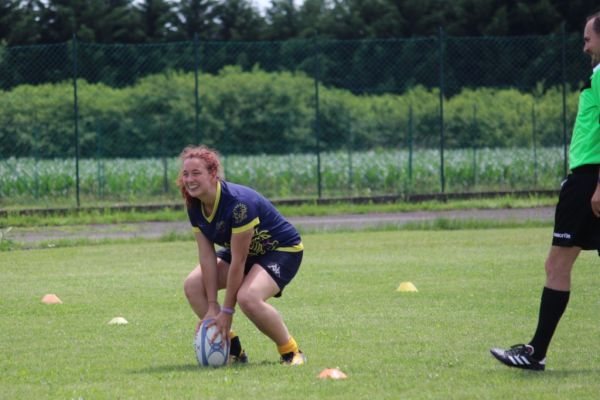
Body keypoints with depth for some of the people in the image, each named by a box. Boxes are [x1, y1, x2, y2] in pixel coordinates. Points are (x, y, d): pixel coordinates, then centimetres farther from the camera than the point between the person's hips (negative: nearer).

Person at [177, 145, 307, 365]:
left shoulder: (238, 203, -34)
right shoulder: (195, 207, -11)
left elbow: (238, 261, -31)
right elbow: (207, 256, -10)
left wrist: (226, 312, -27)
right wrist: (212, 307, -16)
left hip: (283, 250, -8)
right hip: (246, 252, 8)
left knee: (247, 297, -34)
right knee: (193, 285, -8)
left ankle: (291, 352, -11)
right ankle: (232, 350, 3)